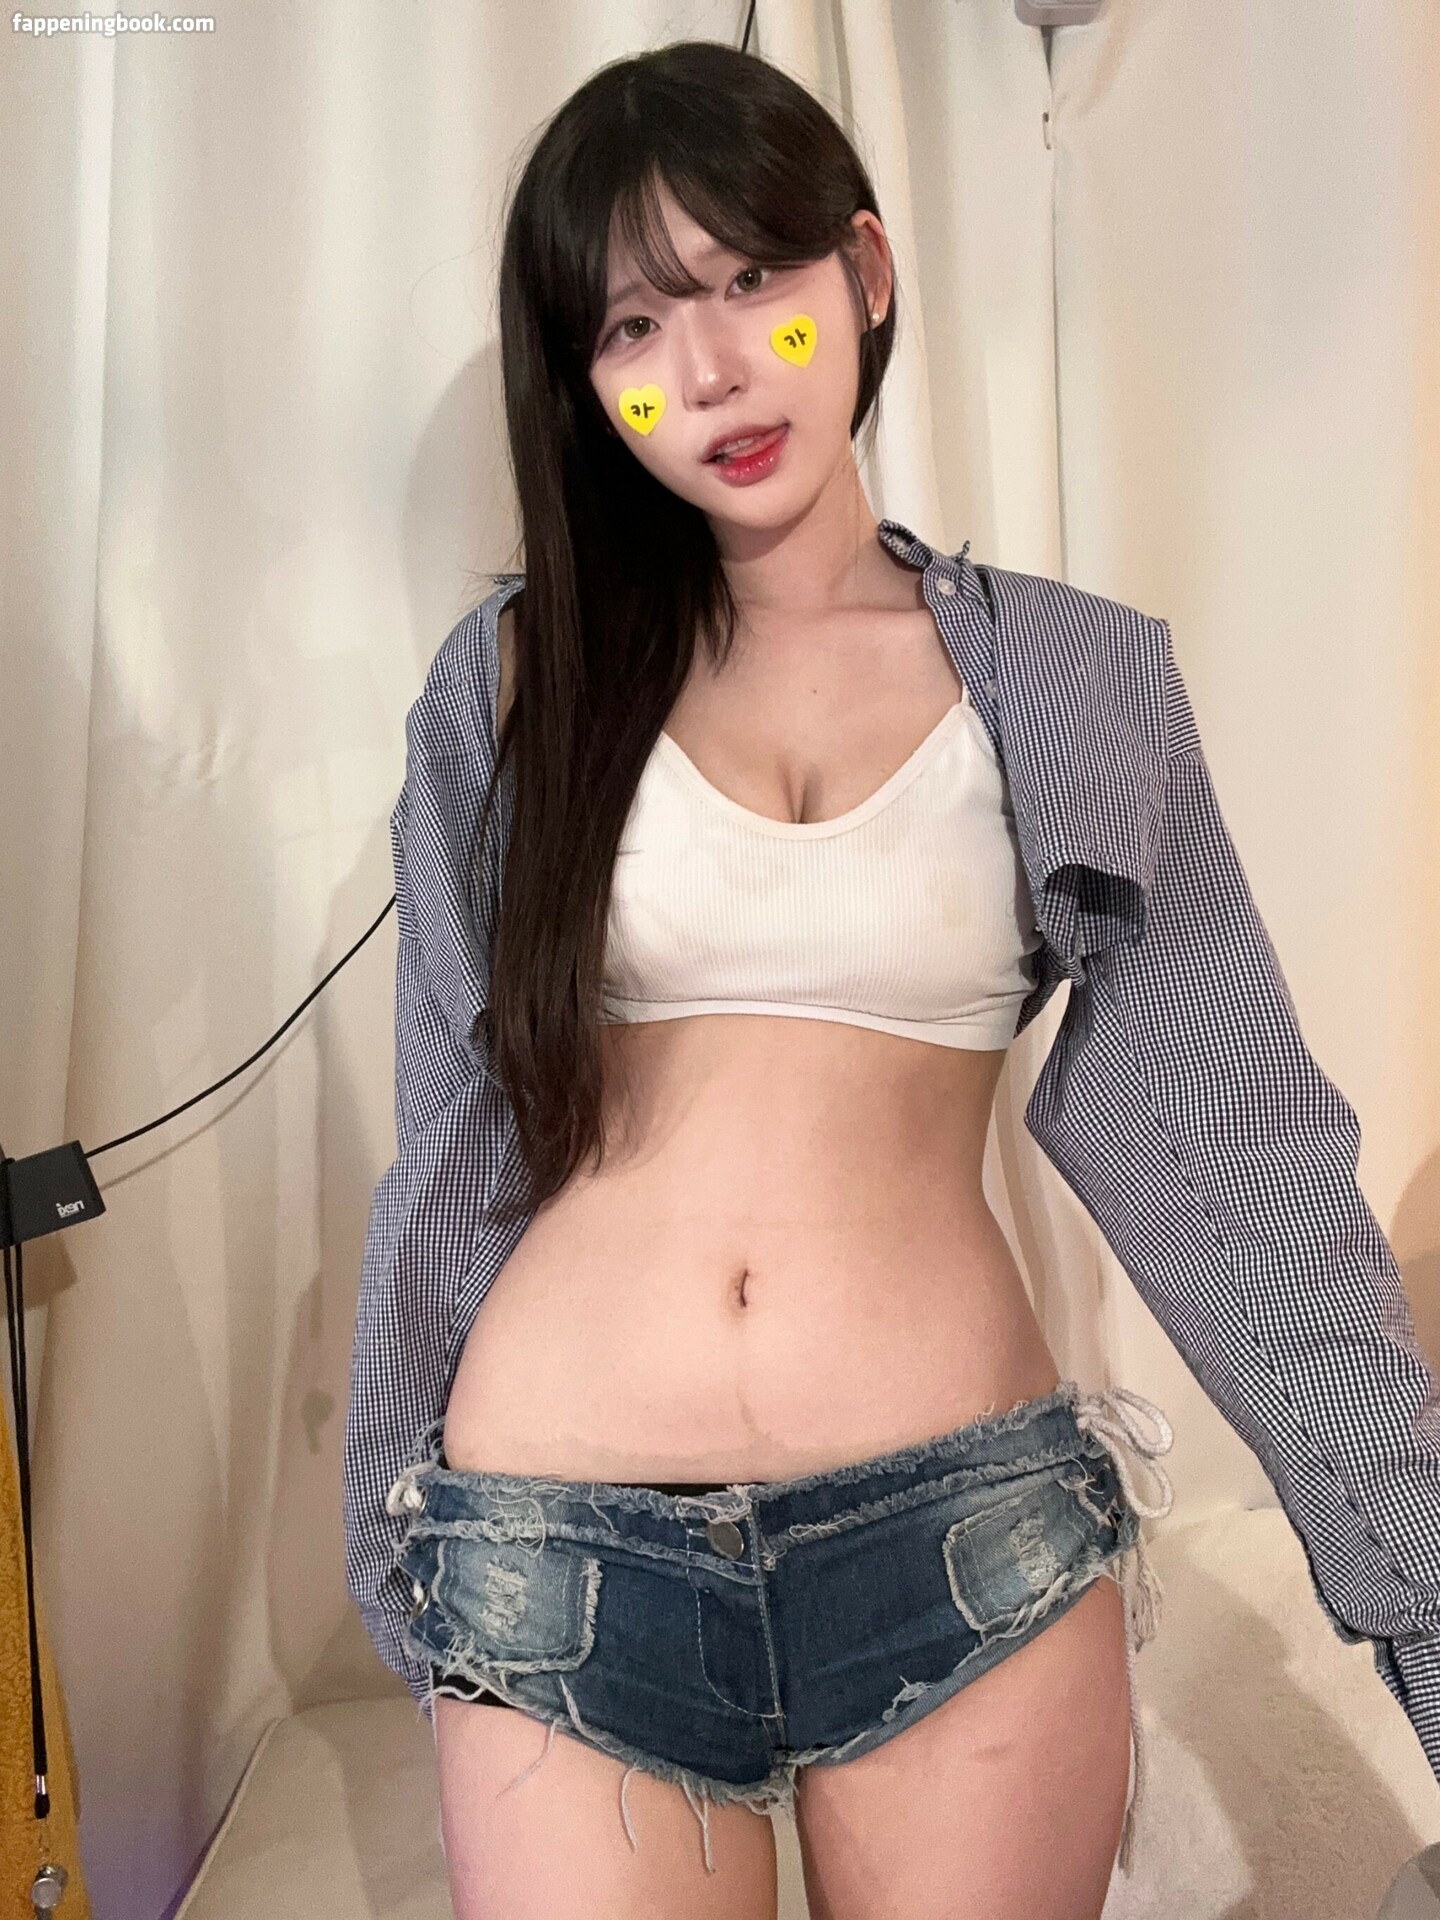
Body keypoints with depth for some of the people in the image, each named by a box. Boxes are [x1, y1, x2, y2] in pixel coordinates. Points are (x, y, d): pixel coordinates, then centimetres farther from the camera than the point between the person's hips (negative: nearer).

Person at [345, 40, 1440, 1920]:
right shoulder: (519, 679, 2)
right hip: (563, 1561, 1)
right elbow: (461, 1139, 6)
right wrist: (410, 1548, 11)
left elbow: (1226, 1146, 0)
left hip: (972, 1546, 0)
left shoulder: (1068, 687, 1)